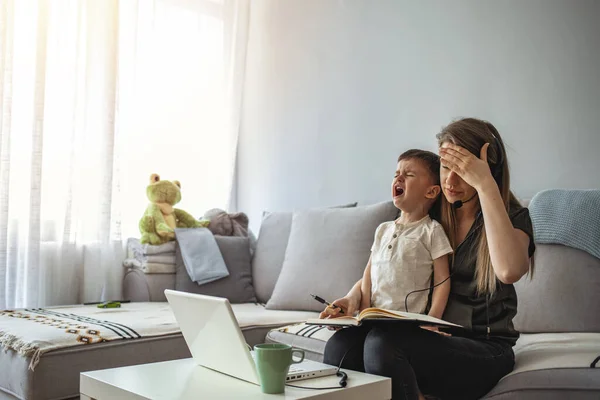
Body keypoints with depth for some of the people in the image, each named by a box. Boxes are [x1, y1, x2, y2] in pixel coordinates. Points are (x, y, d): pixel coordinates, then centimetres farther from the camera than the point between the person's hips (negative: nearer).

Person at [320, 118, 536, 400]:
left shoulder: (513, 217, -3)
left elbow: (509, 271, -27)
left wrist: (485, 185, -24)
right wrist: (354, 295, -6)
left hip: (484, 348, -4)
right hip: (426, 336, 4)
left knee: (384, 342, -32)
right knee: (340, 345, -25)